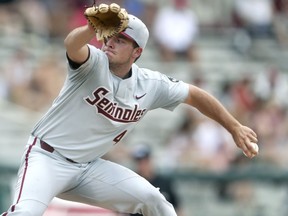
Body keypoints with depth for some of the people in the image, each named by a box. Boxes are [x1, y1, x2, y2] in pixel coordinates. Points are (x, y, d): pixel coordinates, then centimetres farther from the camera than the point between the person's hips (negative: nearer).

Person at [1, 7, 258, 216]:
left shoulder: (151, 85, -1)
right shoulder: (94, 62, -18)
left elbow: (195, 95, 13)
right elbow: (72, 45, -42)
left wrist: (235, 127, 13)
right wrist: (93, 29, -65)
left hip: (88, 166, 6)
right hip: (47, 158, -6)